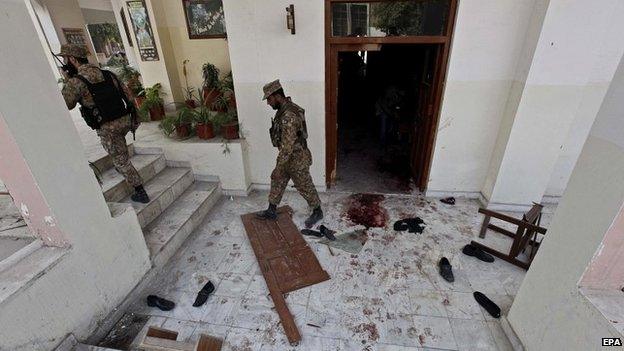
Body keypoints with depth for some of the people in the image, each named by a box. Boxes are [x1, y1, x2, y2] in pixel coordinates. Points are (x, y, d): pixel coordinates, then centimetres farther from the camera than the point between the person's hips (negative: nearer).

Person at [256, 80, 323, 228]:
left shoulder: (289, 116, -30)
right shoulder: (284, 109, 4)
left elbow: (287, 145, -30)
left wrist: (279, 167, -24)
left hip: (297, 160, -10)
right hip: (288, 157, 10)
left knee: (305, 187, 8)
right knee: (277, 182, 18)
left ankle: (317, 212, 30)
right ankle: (271, 212, 33)